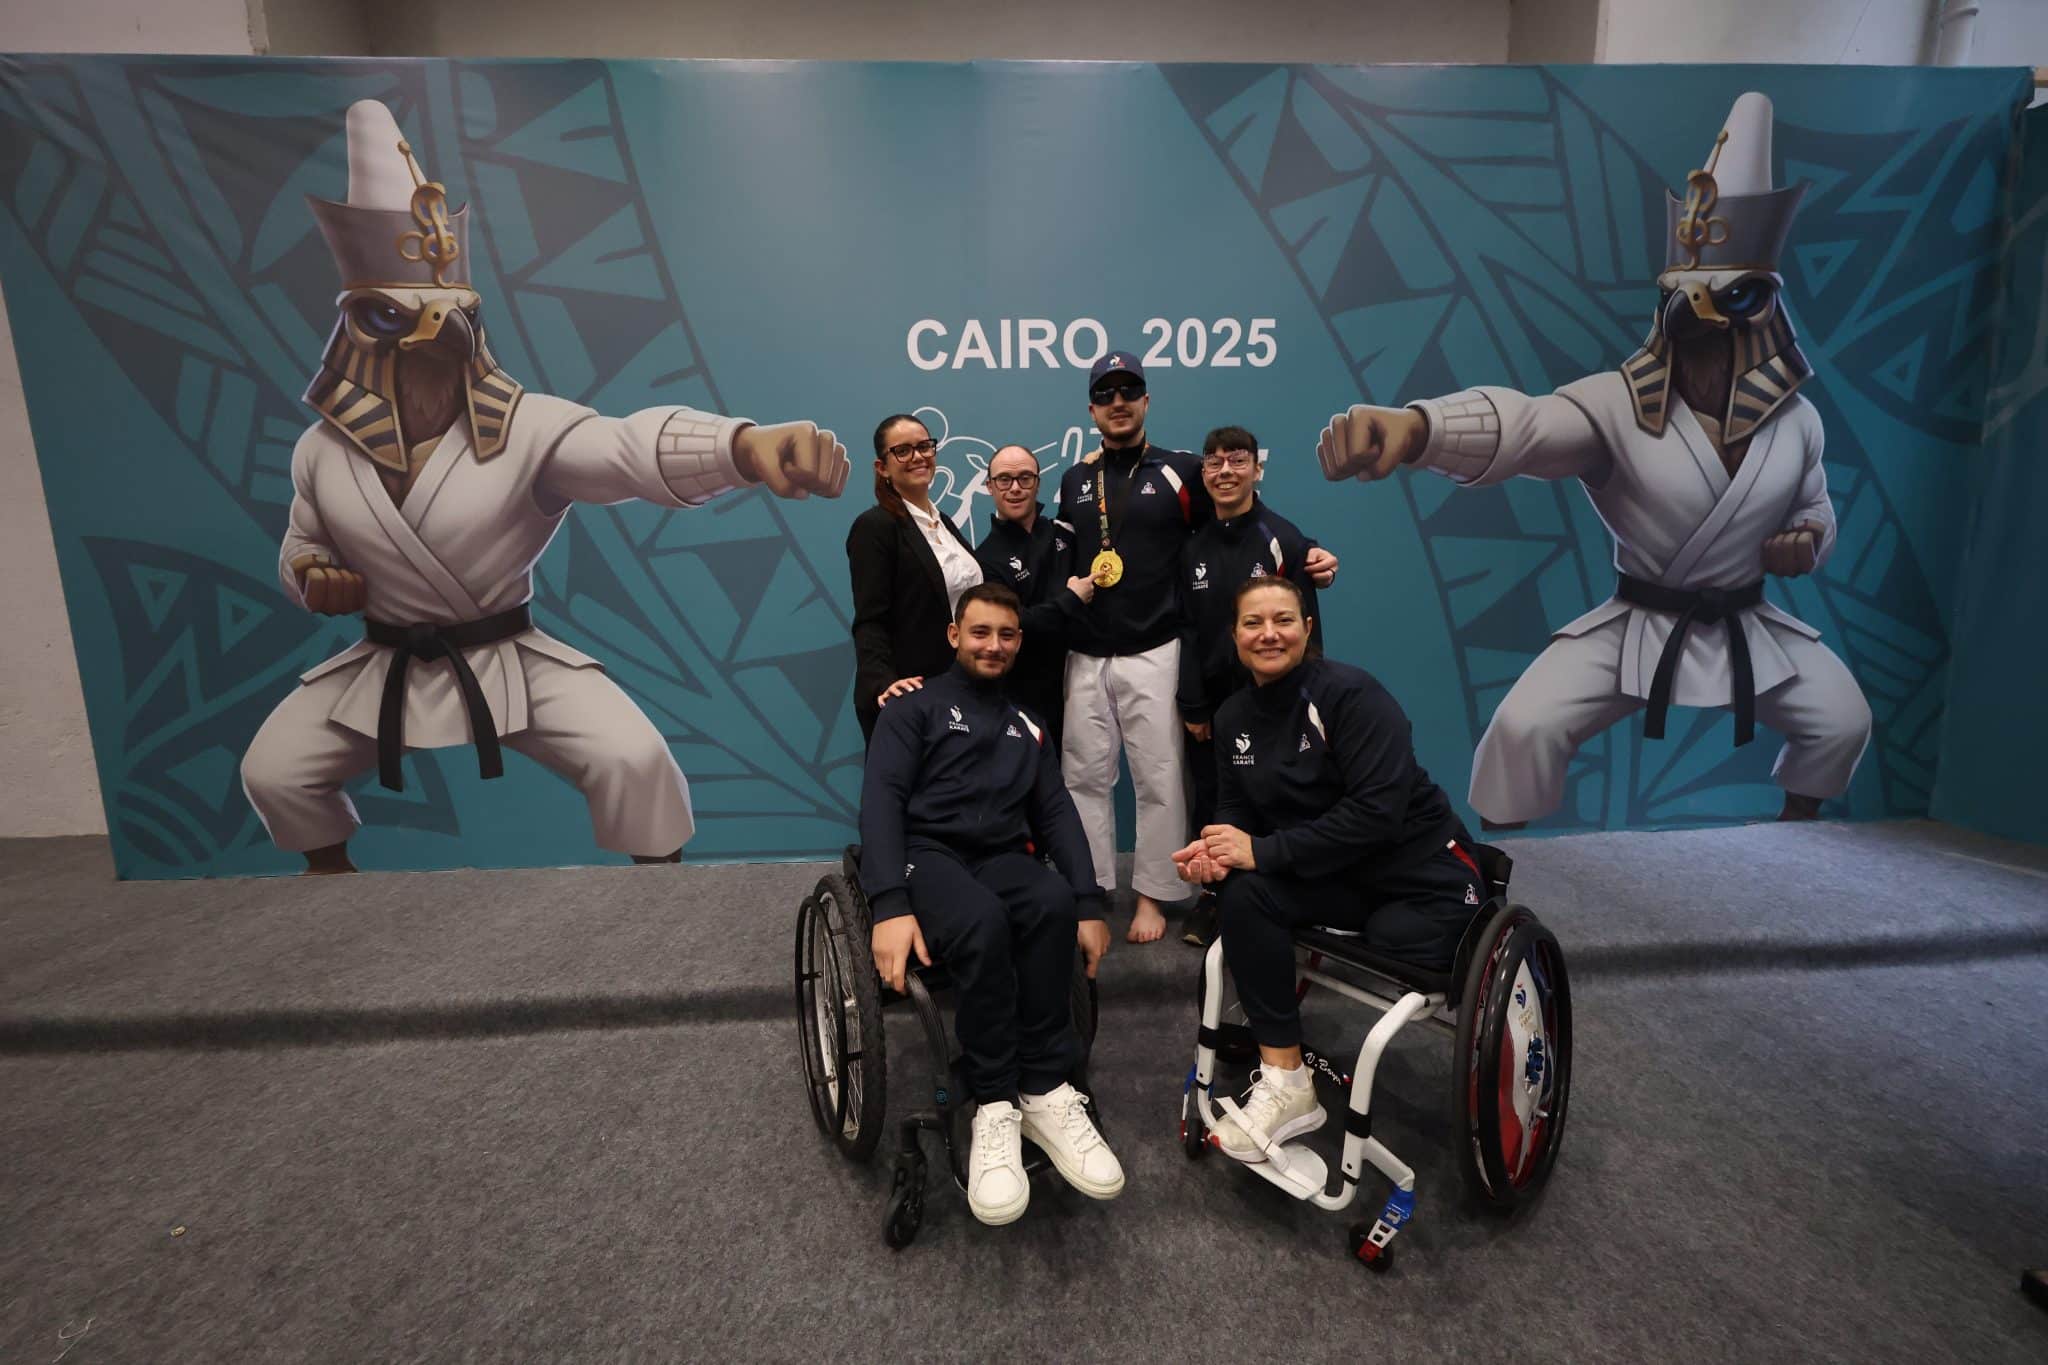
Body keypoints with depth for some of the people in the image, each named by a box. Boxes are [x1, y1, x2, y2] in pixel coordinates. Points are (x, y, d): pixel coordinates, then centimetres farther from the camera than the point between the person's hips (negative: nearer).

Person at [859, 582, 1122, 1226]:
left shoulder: (1027, 726, 23)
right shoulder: (915, 707, 8)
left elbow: (1056, 812, 13)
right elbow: (882, 799, -6)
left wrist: (1090, 903, -4)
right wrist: (891, 904, -23)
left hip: (1001, 858, 4)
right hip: (924, 852, -3)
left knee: (1054, 902, -32)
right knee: (984, 922, -37)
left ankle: (1045, 1092, -21)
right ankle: (995, 1106, -21)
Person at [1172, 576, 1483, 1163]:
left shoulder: (1351, 692, -18)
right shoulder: (1234, 717, 2)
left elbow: (1377, 810, -26)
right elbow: (1236, 808, 4)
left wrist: (1263, 851, -28)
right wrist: (1218, 847, -20)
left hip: (1424, 878, -4)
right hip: (1337, 875, 4)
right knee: (1242, 892, -24)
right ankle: (1283, 1081, -17)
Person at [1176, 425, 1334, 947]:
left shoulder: (1283, 539, -5)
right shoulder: (1194, 547, 7)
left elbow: (1305, 629, -6)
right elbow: (1188, 629, 5)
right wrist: (1192, 705, -1)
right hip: (1208, 703, 4)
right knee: (1209, 805, 9)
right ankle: (1215, 897, 25)